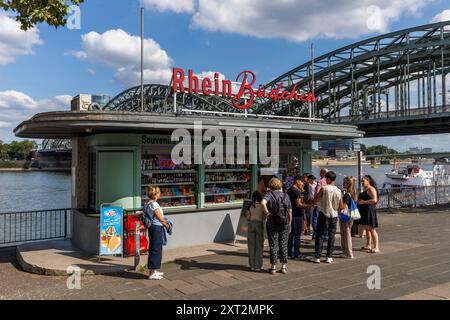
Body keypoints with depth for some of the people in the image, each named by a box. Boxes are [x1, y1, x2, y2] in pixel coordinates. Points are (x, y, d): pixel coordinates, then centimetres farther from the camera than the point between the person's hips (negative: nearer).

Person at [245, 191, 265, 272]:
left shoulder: (250, 206, -1)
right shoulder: (262, 206, -5)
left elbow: (248, 218, 0)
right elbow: (264, 217, 0)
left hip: (251, 224, 2)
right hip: (259, 224, -2)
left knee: (251, 246, 8)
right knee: (259, 246, 6)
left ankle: (252, 265, 13)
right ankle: (258, 266, 8)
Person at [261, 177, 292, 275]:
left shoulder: (269, 194, -5)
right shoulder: (286, 196, 6)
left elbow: (263, 202, -29)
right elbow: (290, 212, 7)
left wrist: (266, 212, -16)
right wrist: (289, 224, 14)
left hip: (272, 224, -3)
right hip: (285, 224, 3)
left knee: (273, 245, 5)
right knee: (283, 245, 11)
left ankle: (273, 267, 11)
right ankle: (284, 267, 16)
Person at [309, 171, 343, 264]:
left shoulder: (324, 188, -12)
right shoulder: (339, 191, -1)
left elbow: (315, 200, -7)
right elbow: (341, 206, 1)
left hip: (324, 215, -3)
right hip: (334, 215, 3)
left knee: (320, 235, 3)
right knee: (331, 235, 10)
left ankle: (317, 257, 4)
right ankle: (329, 257, 13)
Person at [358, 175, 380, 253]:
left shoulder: (371, 189, -13)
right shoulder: (364, 189, 16)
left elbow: (374, 200, -24)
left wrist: (363, 201, -20)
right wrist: (359, 201, 10)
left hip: (369, 211, -10)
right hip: (364, 211, 10)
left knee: (372, 229, -7)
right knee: (366, 228, 14)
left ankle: (376, 247, -3)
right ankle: (368, 245, 23)